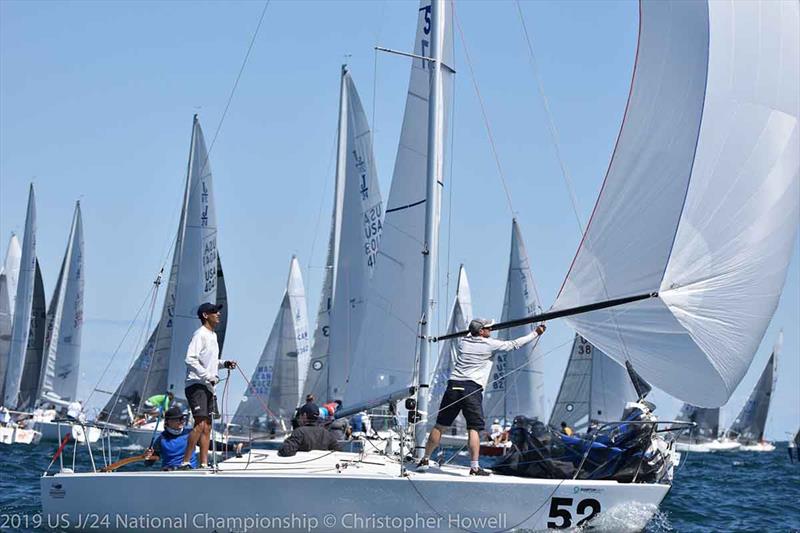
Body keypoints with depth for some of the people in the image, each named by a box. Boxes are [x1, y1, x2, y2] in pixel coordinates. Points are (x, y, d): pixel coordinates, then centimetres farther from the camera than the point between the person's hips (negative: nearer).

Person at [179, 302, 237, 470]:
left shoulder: (213, 335, 18)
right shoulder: (200, 334, -11)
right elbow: (190, 359, -20)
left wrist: (224, 364, 10)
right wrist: (208, 376, -21)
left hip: (209, 386, 10)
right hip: (196, 385, -10)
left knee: (207, 427, 7)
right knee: (200, 424, -17)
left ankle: (204, 464, 9)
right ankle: (185, 463, -15)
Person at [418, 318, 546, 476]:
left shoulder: (463, 342, 16)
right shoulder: (490, 344, 4)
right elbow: (515, 344, 9)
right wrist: (535, 333, 18)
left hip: (453, 386, 5)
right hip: (472, 389, -5)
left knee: (440, 426, 10)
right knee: (474, 428, -4)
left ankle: (425, 460, 16)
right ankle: (474, 467, -11)